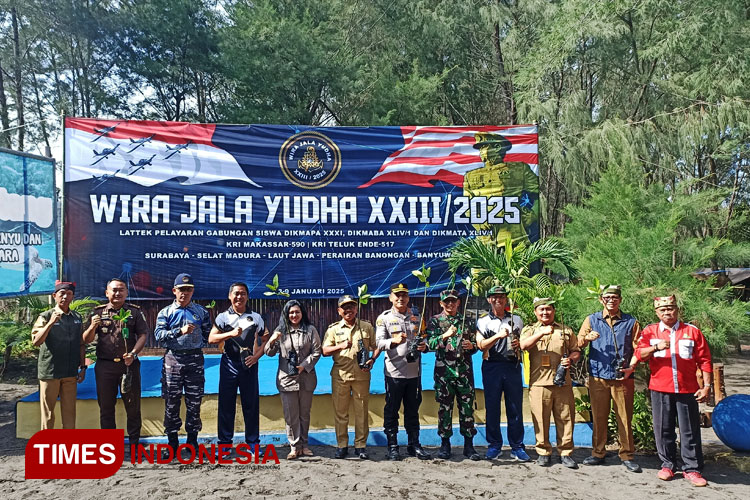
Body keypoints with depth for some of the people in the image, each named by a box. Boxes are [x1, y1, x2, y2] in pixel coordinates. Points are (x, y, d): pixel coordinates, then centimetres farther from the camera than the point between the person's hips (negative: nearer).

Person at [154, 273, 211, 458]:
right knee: (171, 402, 3)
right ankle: (172, 442, 14)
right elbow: (159, 335, -7)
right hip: (173, 359, -1)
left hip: (195, 359, 1)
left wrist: (198, 343, -1)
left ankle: (192, 440, 16)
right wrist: (180, 331, -19)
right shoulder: (165, 312, 6)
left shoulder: (201, 311, 10)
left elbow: (208, 333, 14)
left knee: (194, 401, 4)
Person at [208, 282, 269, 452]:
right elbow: (211, 339, -3)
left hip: (249, 364, 0)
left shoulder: (256, 317, 8)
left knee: (251, 403, 4)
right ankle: (225, 441, 14)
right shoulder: (223, 317, 6)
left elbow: (266, 340, 9)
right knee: (226, 403, 3)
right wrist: (231, 333, -17)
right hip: (229, 363, 0)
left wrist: (257, 356, -5)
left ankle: (253, 441, 13)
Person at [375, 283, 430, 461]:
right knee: (391, 411, 5)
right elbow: (379, 342, -9)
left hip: (414, 372, 4)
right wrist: (394, 341, -28)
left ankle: (414, 445, 23)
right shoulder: (384, 318, -1)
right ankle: (392, 447, 15)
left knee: (413, 410, 12)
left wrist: (424, 346, -4)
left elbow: (423, 338, 19)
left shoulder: (416, 317, 11)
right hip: (394, 372, -3)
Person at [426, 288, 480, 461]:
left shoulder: (467, 321, 10)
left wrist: (471, 346, -8)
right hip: (443, 371, -1)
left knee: (467, 408, 4)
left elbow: (476, 345, 15)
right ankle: (445, 443, 17)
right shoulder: (435, 321, 4)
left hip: (465, 371, 2)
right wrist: (445, 335, -23)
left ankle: (468, 444, 15)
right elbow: (430, 344, -8)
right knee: (444, 408, 5)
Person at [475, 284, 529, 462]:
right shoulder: (483, 321, 8)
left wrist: (519, 344, -2)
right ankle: (494, 446, 14)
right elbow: (481, 345, -4)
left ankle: (517, 447, 12)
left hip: (513, 366, 1)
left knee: (515, 408, 2)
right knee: (492, 407, 3)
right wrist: (498, 336, -18)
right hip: (492, 367, -1)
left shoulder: (516, 319, 15)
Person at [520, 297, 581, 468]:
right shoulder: (529, 330, 9)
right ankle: (544, 452, 15)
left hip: (563, 382, 2)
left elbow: (576, 351, 17)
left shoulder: (566, 331, 16)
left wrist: (571, 359, -6)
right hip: (539, 382, -1)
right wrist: (541, 333, -24)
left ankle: (565, 453, 16)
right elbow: (524, 345, -11)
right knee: (541, 419, 2)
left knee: (565, 418, 4)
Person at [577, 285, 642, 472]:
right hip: (598, 377, 1)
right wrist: (587, 338, -19)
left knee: (625, 418, 1)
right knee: (599, 417, 5)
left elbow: (637, 349, 8)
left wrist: (631, 367, -7)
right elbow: (578, 343, 3)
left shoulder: (631, 322, 10)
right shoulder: (592, 320, 11)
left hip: (623, 378, 0)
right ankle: (598, 453, 16)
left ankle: (627, 456, 13)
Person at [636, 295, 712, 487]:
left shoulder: (692, 331, 5)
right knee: (663, 429, 7)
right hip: (660, 390, 1)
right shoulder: (650, 331, 5)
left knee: (690, 431, 5)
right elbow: (639, 354, -7)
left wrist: (706, 385, -1)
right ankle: (667, 465, 20)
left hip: (687, 390, 0)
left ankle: (691, 469, 15)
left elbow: (704, 361, 5)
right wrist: (656, 347, -25)